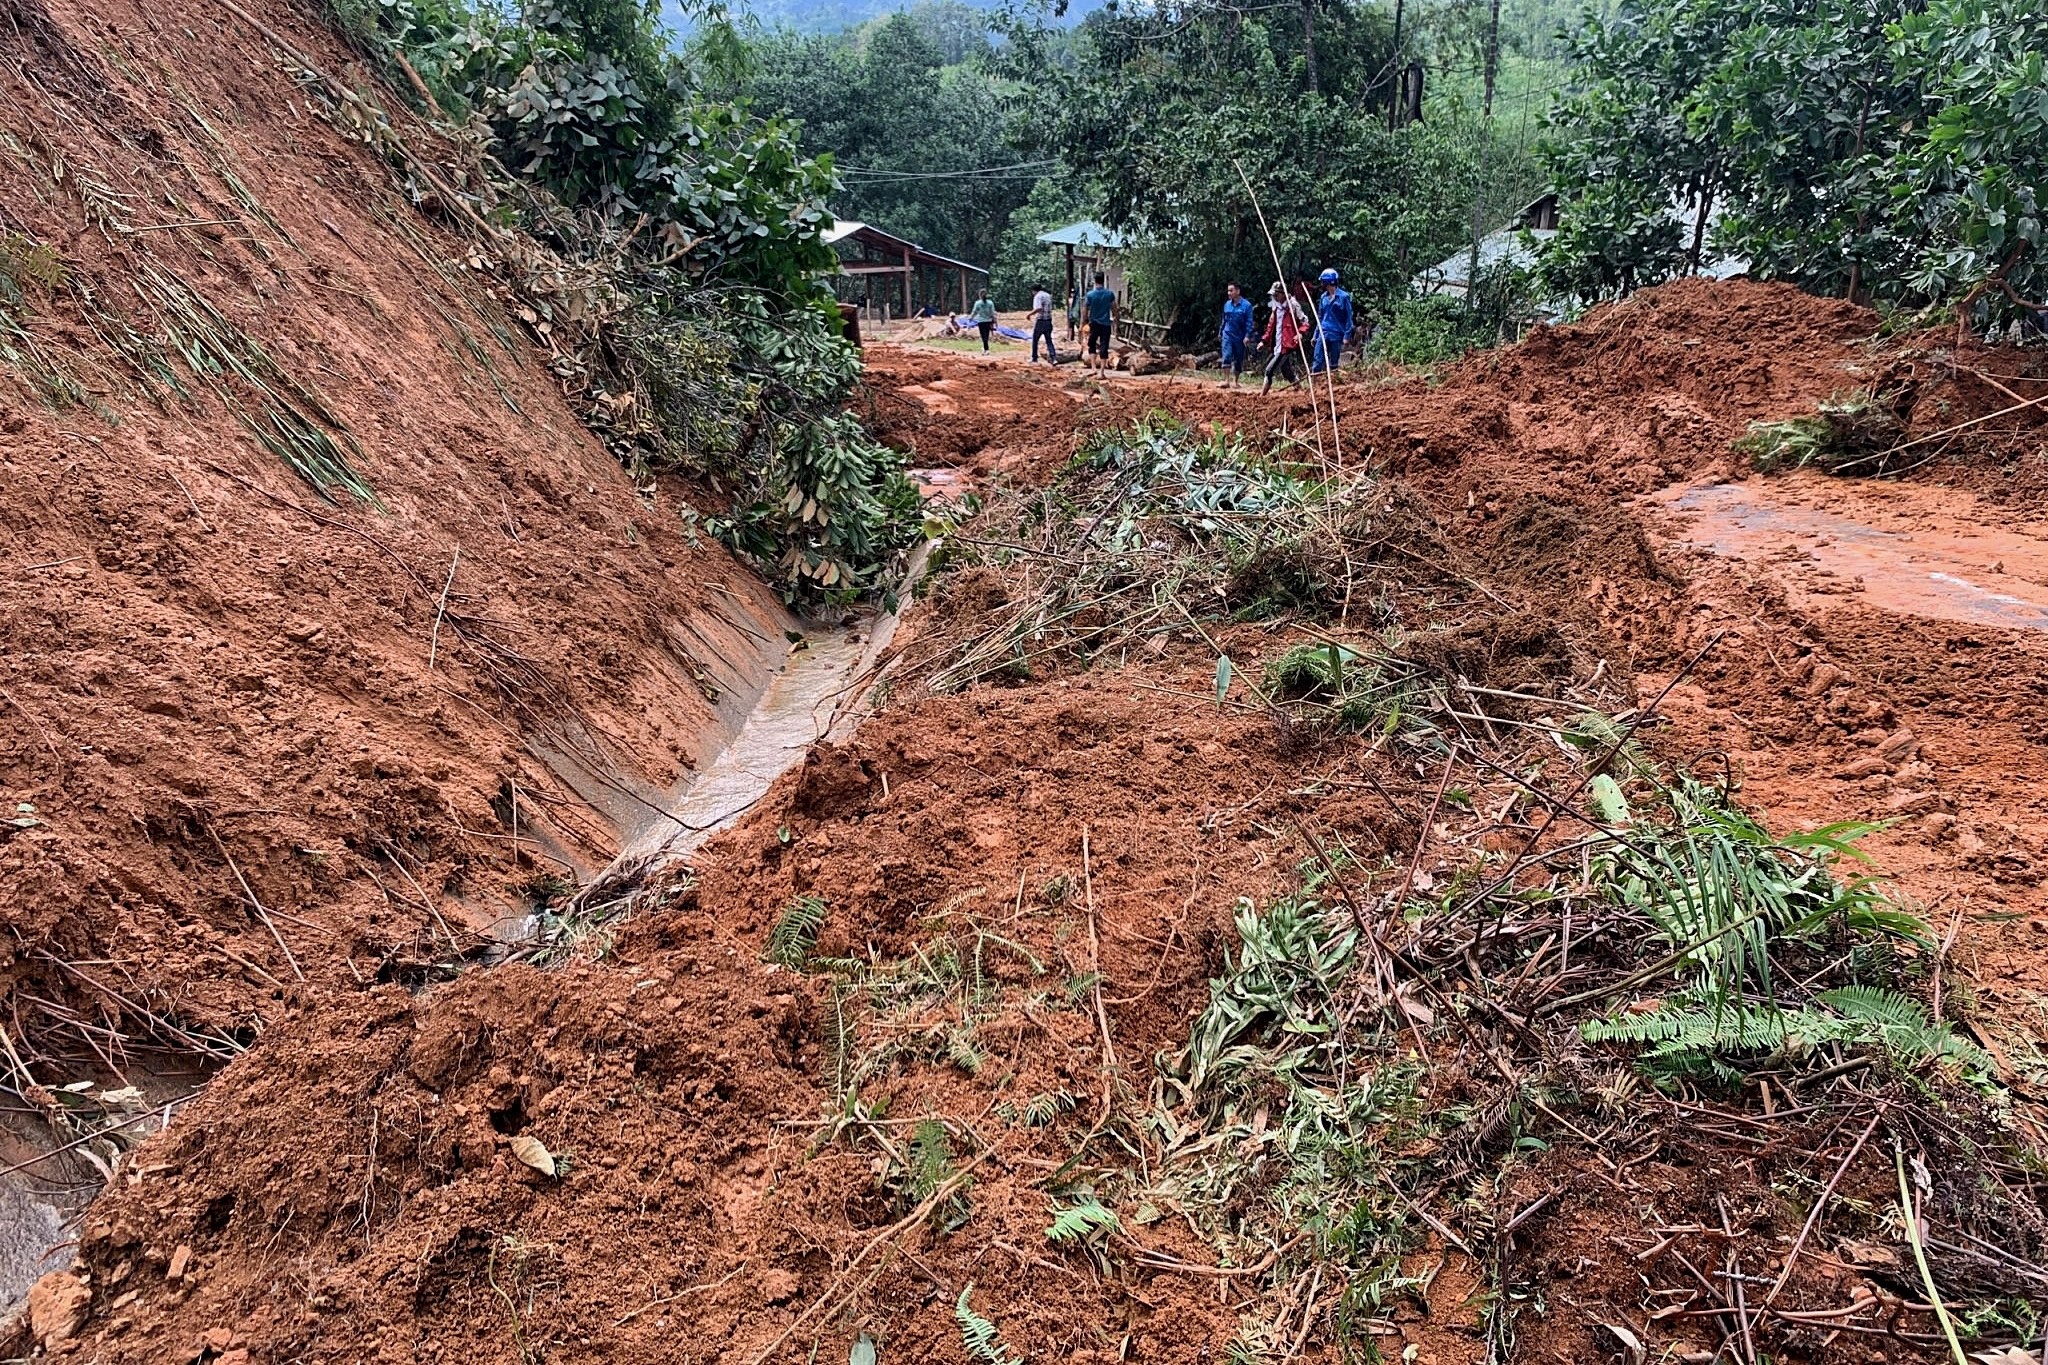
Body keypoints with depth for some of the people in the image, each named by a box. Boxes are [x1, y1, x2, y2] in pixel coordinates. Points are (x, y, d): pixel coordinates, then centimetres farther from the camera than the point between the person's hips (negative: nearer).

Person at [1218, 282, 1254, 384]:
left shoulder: (1246, 305, -6)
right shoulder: (1227, 304, 6)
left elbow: (1249, 322, -7)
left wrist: (1247, 336, -15)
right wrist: (1221, 332, 17)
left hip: (1240, 337, -2)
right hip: (1228, 335, 2)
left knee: (1238, 360, 7)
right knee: (1227, 357, -13)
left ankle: (1235, 381, 20)